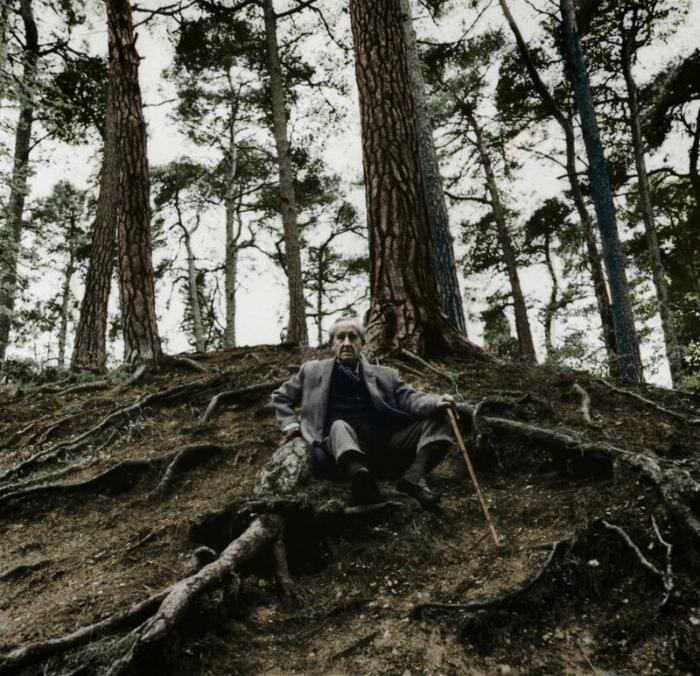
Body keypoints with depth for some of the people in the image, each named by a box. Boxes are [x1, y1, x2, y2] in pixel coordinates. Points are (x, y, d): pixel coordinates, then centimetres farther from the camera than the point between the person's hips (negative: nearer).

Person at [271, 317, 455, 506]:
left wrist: (436, 402, -17)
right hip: (342, 445, -2)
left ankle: (414, 477, -32)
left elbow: (408, 398, 5)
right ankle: (360, 478, -63)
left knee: (436, 419, -11)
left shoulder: (385, 375, 20)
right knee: (339, 426, -35)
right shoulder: (313, 371, 19)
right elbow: (280, 396, 27)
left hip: (385, 443, 3)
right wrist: (290, 424, 8)